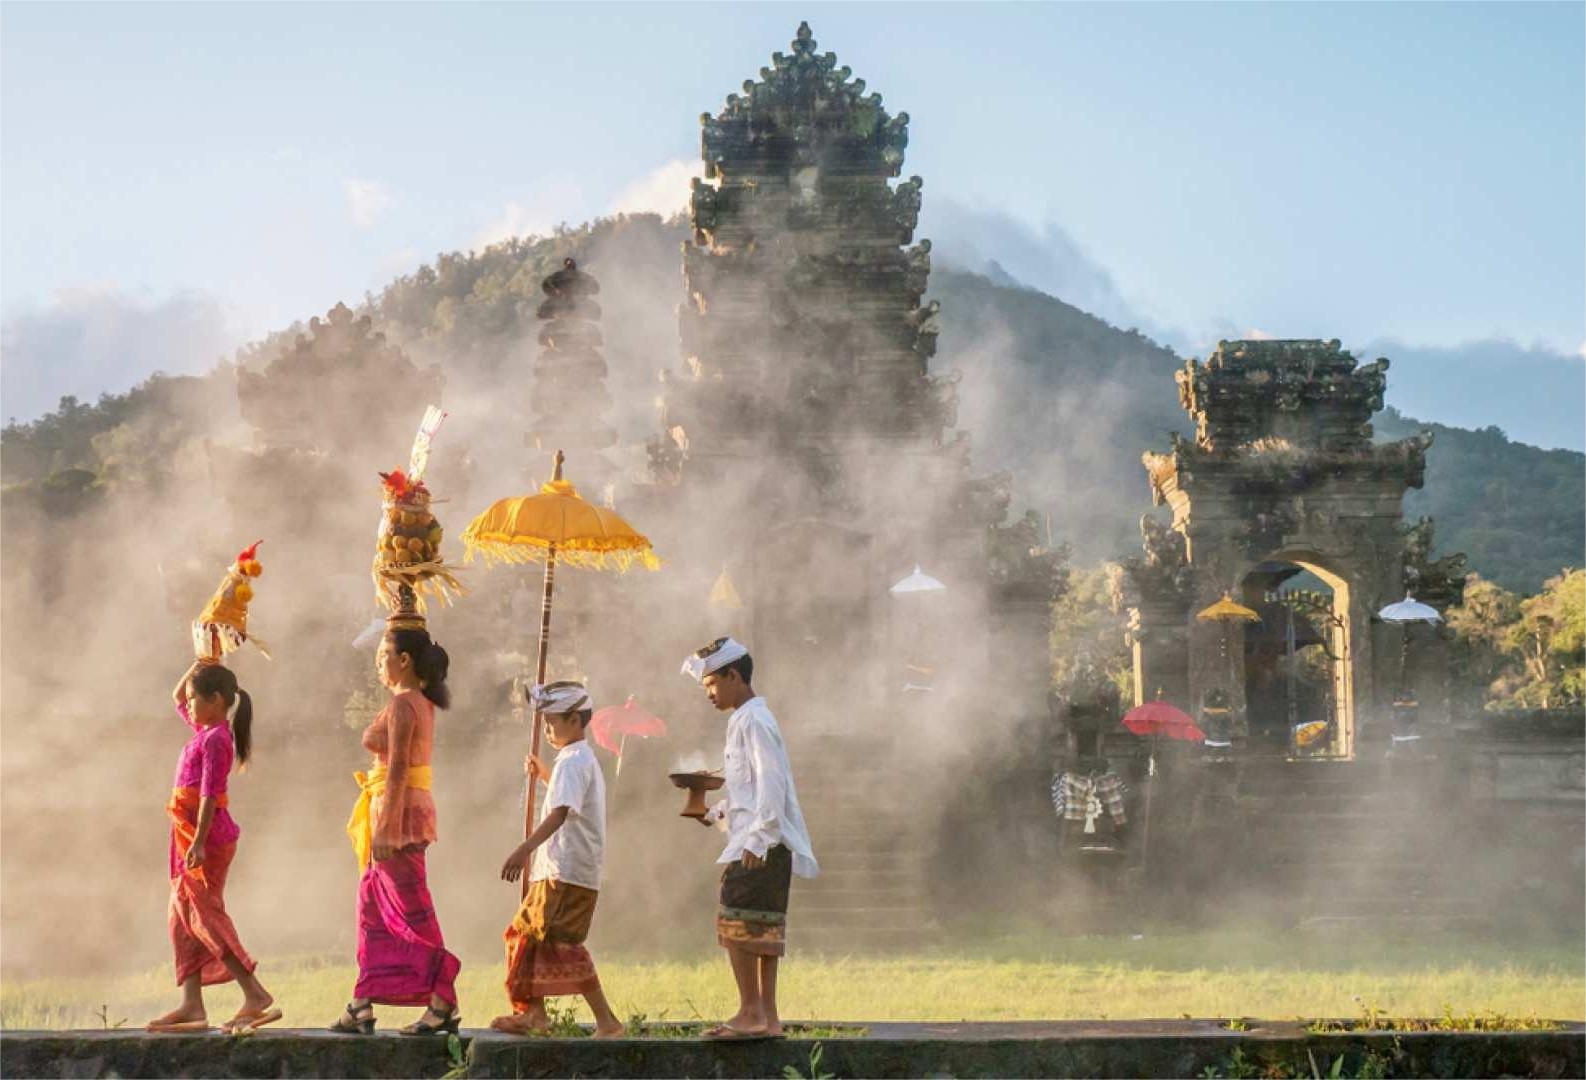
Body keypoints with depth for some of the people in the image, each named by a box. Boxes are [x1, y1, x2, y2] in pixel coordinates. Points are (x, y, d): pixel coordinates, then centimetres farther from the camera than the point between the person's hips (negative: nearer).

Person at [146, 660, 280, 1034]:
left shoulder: (215, 739, -12)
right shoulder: (204, 730, 15)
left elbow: (210, 793, -20)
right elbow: (176, 698, 33)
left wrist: (199, 842, -25)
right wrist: (197, 667, 20)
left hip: (208, 836, -10)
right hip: (191, 837, 10)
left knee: (205, 917, -11)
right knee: (183, 919, 9)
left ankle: (256, 995, -15)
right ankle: (191, 1005, 9)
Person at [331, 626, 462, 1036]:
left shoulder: (401, 705, -15)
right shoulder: (422, 703, 14)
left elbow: (397, 769, -19)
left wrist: (384, 828, -20)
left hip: (398, 809, -10)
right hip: (414, 806, 10)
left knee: (412, 912, -5)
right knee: (372, 906, 13)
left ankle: (443, 1004, -2)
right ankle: (362, 1006, 16)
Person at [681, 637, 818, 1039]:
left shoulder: (753, 721, -11)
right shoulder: (744, 720, 20)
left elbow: (770, 781, -19)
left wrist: (758, 838, -22)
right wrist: (716, 811, 18)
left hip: (761, 844, -10)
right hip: (760, 843, 10)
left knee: (737, 924, -10)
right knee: (764, 929, 9)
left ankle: (751, 1013, -9)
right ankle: (767, 1017, 10)